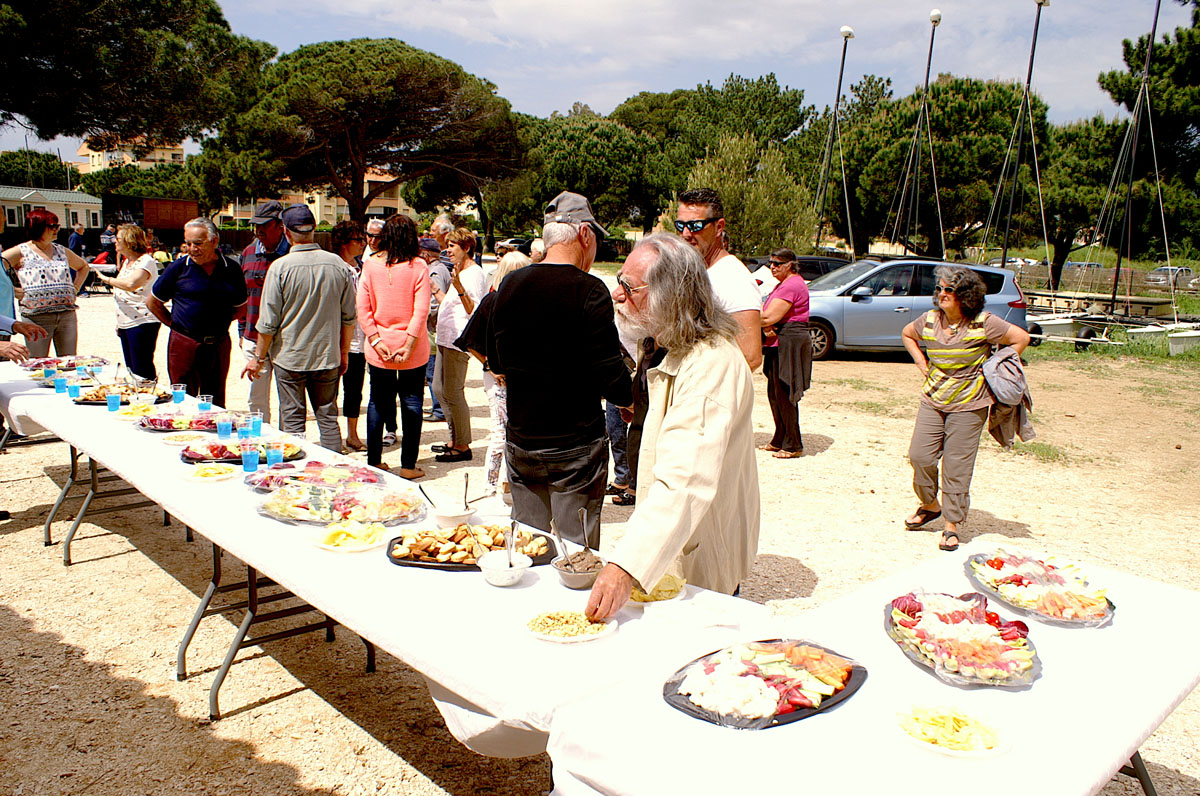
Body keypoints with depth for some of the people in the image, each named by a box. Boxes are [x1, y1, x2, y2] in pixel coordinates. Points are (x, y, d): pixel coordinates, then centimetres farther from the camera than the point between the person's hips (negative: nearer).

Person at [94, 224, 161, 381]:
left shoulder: (146, 261, -13)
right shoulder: (126, 261, 18)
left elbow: (131, 284, -32)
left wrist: (108, 279, -15)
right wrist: (118, 321, 22)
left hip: (142, 322, -10)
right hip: (125, 323, 10)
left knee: (142, 370, -9)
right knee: (130, 369, 12)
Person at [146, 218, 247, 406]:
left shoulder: (231, 269, 1)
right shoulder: (178, 268, -2)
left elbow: (240, 308, 14)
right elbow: (152, 302, 9)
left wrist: (217, 323, 6)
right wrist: (175, 324, 5)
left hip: (219, 345, 1)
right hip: (184, 344, -1)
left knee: (215, 403, 9)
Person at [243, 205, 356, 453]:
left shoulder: (280, 267, -12)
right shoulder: (337, 264, -3)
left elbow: (268, 322, -9)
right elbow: (349, 316, 4)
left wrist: (258, 358, 4)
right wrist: (344, 353, 16)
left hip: (290, 358, -3)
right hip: (327, 358, 3)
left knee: (293, 423, 6)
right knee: (328, 418, 13)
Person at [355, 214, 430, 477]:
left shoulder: (370, 264, -4)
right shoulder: (418, 266, -9)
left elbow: (362, 308, -7)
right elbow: (421, 311, -14)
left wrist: (376, 341, -6)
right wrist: (409, 345, -11)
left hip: (379, 349, 2)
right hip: (412, 349, -2)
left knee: (378, 403, 14)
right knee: (411, 404, 8)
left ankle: (374, 461, 21)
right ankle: (408, 465, 12)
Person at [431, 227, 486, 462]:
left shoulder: (474, 274, -12)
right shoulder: (460, 273, 20)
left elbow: (475, 310, -22)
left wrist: (459, 288, -34)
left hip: (458, 341, -11)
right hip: (446, 339, 11)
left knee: (453, 393, -8)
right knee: (439, 389, 15)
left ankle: (463, 446, 1)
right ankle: (455, 440, 25)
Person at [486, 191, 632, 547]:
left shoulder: (509, 285, 3)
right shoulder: (589, 290, -14)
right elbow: (611, 375, -17)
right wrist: (627, 396, 2)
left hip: (521, 441, 6)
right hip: (577, 445, -5)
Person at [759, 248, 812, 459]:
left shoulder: (791, 285, -15)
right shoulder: (783, 284, 20)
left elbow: (770, 316, -21)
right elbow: (768, 315, 12)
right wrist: (767, 328, -9)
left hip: (790, 344, -11)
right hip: (779, 343, 11)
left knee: (784, 395, -6)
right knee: (774, 394, 14)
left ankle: (793, 445, 2)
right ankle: (779, 441, 23)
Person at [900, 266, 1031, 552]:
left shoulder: (983, 323, -11)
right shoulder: (929, 320, 2)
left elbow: (1021, 338, -5)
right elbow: (907, 334, 22)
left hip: (968, 406, -4)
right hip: (932, 400, 4)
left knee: (957, 467, -1)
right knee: (919, 456, -1)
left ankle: (952, 526, 11)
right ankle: (931, 506, 26)